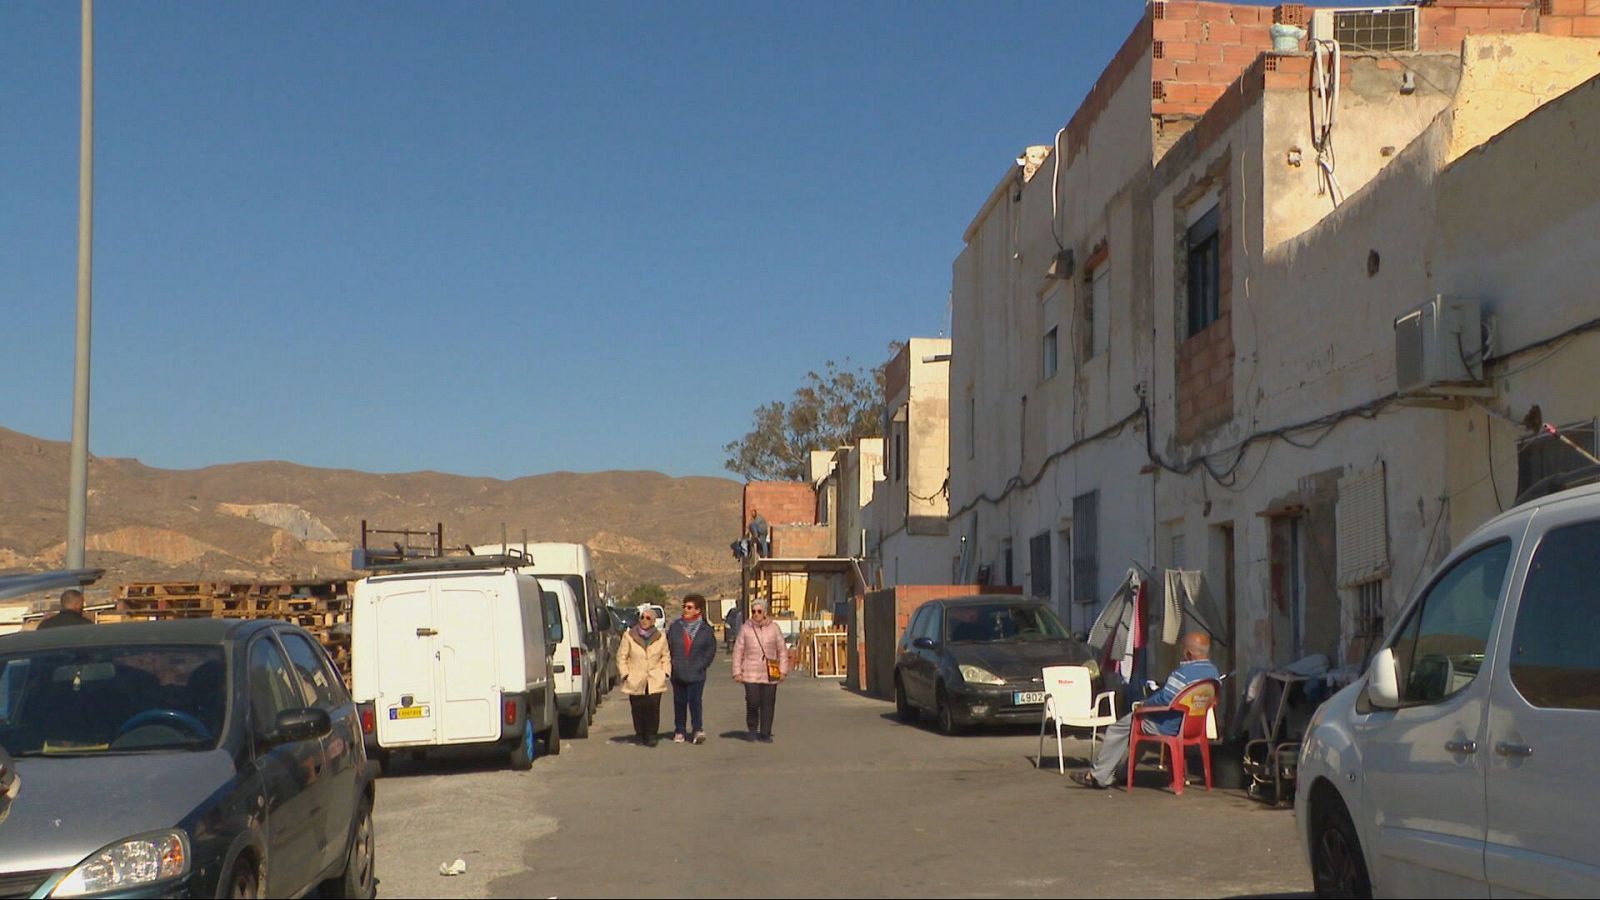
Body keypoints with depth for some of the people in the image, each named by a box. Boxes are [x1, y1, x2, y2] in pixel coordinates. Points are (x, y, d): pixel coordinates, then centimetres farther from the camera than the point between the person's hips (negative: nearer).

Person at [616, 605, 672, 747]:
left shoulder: (660, 637, 9)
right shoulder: (629, 636, 3)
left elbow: (666, 657, 17)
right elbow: (621, 657, 7)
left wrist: (666, 671, 4)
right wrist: (625, 674, -2)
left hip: (655, 681, 0)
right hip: (635, 681, 0)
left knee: (653, 707, -12)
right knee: (638, 709, 0)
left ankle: (651, 735, -1)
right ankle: (640, 734, 16)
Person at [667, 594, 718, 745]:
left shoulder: (705, 630, 0)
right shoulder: (675, 627, 4)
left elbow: (711, 650, 5)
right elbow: (667, 647, 8)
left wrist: (701, 665, -2)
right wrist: (672, 664, 0)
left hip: (696, 674, -2)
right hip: (678, 673, 2)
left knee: (695, 701, -11)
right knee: (679, 702, 7)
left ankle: (698, 730, -5)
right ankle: (679, 731, 16)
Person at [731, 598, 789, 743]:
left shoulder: (774, 628, 4)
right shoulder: (745, 628, 3)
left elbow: (782, 650, 7)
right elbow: (738, 651, 6)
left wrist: (783, 670, 1)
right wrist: (737, 671, 1)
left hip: (770, 674, 1)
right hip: (751, 673, -1)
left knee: (768, 704, 0)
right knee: (753, 702, -8)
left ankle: (765, 734, 11)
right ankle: (752, 729, 16)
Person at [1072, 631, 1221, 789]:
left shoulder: (1184, 672, -25)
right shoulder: (1214, 672, 2)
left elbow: (1165, 699, -25)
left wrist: (1143, 705, -6)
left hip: (1169, 727, -9)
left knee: (1116, 729, 6)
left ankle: (1099, 776, 13)